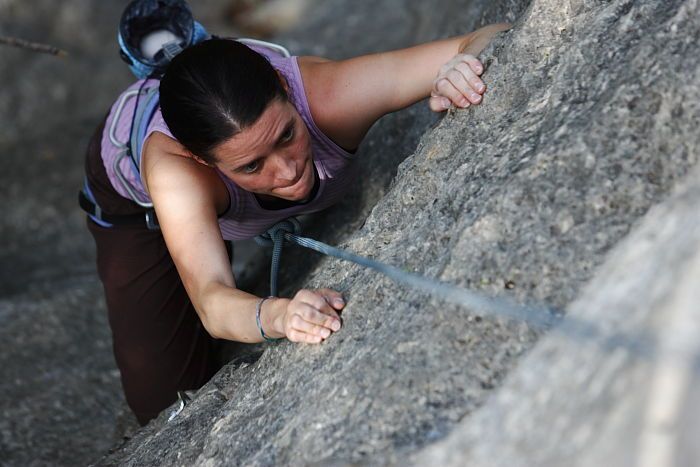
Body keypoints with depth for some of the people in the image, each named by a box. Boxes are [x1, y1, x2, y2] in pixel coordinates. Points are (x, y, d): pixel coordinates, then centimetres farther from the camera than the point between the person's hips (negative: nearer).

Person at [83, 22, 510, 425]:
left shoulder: (325, 94, -44)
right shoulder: (172, 167, -48)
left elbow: (494, 39, -42)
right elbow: (211, 300, -57)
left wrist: (461, 68, -65)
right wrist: (276, 316, -78)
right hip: (135, 202, -2)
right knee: (166, 392, -8)